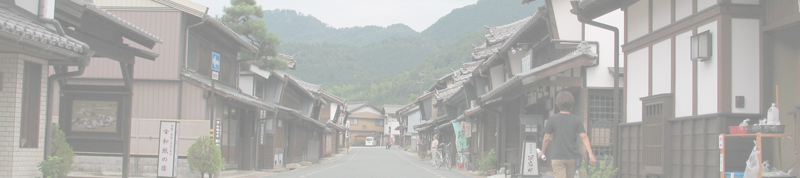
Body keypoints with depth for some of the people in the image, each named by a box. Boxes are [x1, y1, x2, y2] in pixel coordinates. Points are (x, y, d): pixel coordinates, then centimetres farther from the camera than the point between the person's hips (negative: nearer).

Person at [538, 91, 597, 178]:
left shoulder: (552, 119, -4)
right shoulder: (577, 120, 0)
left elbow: (546, 138, -1)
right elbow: (584, 137, -9)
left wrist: (542, 151, 15)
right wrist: (591, 154, -11)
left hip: (557, 157, -3)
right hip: (572, 157, 3)